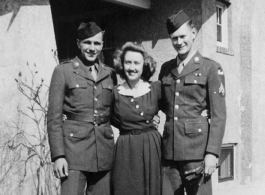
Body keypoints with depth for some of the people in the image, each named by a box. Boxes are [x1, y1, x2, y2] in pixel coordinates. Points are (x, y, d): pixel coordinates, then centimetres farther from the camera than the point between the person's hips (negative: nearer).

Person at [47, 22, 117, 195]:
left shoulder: (110, 74, 12)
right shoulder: (63, 71, 1)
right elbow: (54, 117, -3)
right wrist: (58, 155, -10)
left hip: (104, 149, 4)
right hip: (74, 147, -4)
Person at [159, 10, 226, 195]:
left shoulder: (211, 68, 0)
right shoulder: (166, 68, 14)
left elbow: (218, 114, -6)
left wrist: (212, 152, -13)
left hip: (197, 147, -4)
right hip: (169, 149, 4)